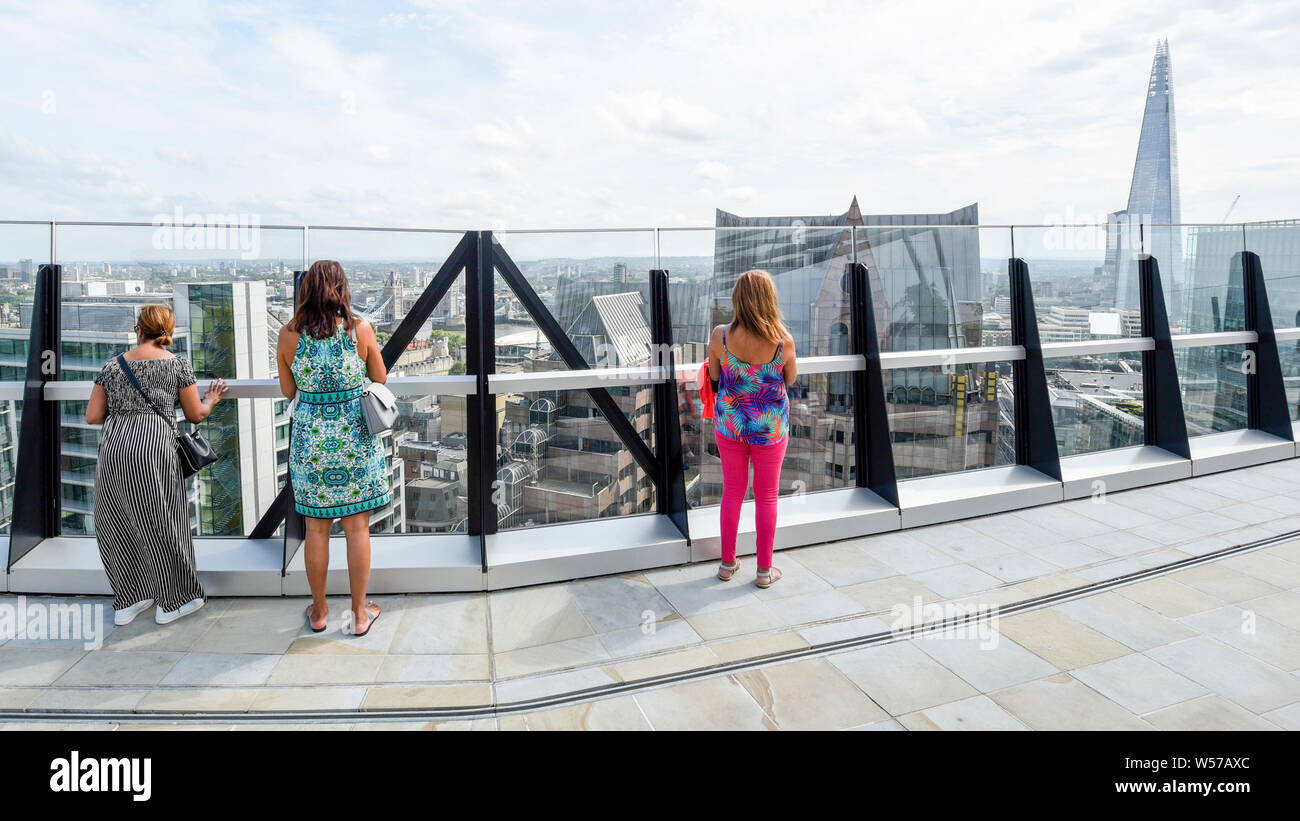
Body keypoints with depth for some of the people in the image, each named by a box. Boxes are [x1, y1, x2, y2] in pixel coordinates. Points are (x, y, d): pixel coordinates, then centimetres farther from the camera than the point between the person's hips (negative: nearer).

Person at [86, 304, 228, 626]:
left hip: (112, 449, 4)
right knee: (163, 525, 7)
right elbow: (196, 415, 9)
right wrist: (211, 400, 30)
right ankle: (173, 602, 18)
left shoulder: (112, 366, 13)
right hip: (153, 446, -3)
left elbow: (93, 416, 13)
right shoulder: (178, 363, 5)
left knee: (119, 526, 16)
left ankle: (128, 602, 27)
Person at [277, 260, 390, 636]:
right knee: (357, 526, 8)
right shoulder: (360, 329, -9)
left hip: (310, 440, 1)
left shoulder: (289, 334, -5)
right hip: (355, 439, -1)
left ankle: (319, 612, 27)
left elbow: (288, 391, 6)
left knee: (316, 527, 13)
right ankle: (359, 613, 18)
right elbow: (381, 379, 4)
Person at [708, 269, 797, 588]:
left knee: (733, 492, 18)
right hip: (770, 429, -2)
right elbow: (791, 380, -2)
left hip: (729, 424, 2)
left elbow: (714, 376, -1)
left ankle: (728, 563, 31)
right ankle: (764, 569, 25)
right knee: (766, 496, 14)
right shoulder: (783, 341, -21)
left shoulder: (720, 336, -17)